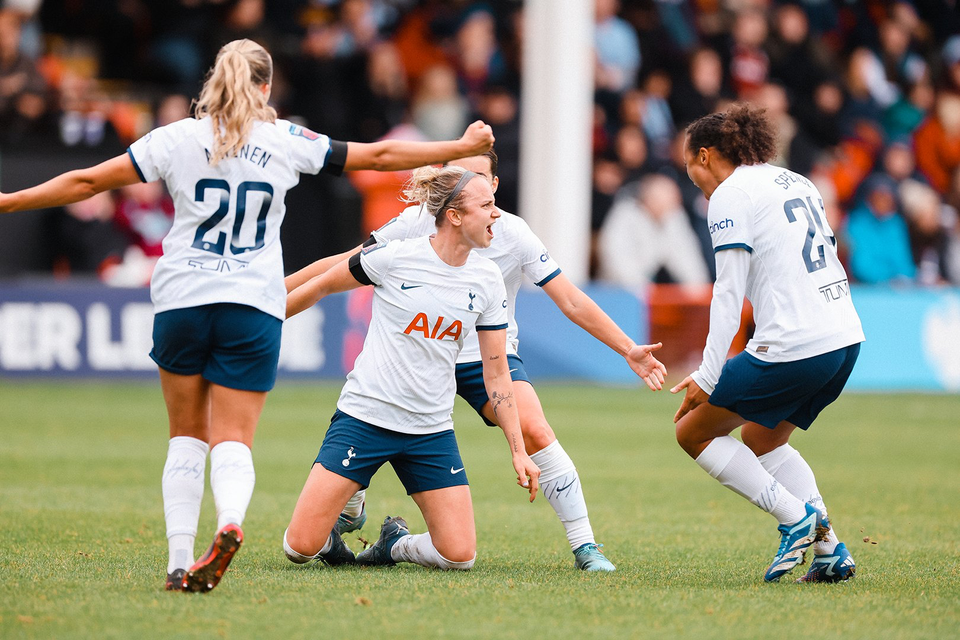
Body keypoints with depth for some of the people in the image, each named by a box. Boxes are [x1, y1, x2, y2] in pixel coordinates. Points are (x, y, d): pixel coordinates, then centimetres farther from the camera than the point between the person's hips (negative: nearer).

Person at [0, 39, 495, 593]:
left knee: (187, 434, 13)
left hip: (181, 299, 0)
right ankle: (230, 520, -30)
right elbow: (380, 156, 7)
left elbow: (88, 182, 2)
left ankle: (180, 561, 3)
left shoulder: (177, 139, 1)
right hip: (254, 305, 0)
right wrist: (463, 148, 18)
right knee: (233, 439, 2)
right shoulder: (286, 142, 1)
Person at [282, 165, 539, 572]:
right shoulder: (395, 257, -11)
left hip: (431, 431, 4)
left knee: (459, 555, -9)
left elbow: (496, 373, 7)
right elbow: (321, 286, 4)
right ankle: (329, 538, 25)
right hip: (365, 415, -4)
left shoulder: (487, 281, 2)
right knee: (301, 547, -12)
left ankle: (395, 544, 23)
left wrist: (518, 451, 3)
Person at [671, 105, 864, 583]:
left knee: (693, 432, 6)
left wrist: (707, 378, -10)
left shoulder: (730, 195, -5)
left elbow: (729, 293, -11)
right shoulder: (795, 183, 20)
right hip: (846, 337, 9)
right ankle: (830, 550, 13)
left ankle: (796, 517, -4)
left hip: (792, 347, -9)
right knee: (761, 439, 25)